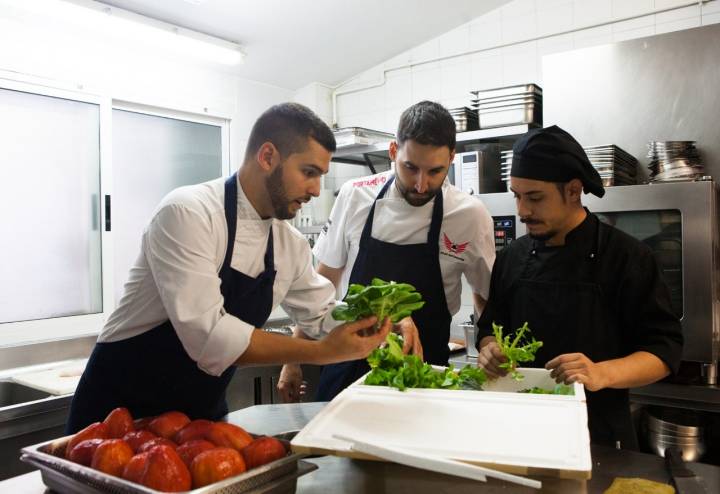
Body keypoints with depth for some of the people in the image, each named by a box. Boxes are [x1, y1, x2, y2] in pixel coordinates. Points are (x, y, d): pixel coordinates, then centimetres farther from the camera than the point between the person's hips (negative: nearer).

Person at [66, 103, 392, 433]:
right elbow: (208, 335, -33)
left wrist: (380, 319, -7)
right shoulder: (187, 212, -23)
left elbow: (324, 314, 11)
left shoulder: (291, 245, -1)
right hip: (122, 409, -6)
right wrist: (321, 352, -30)